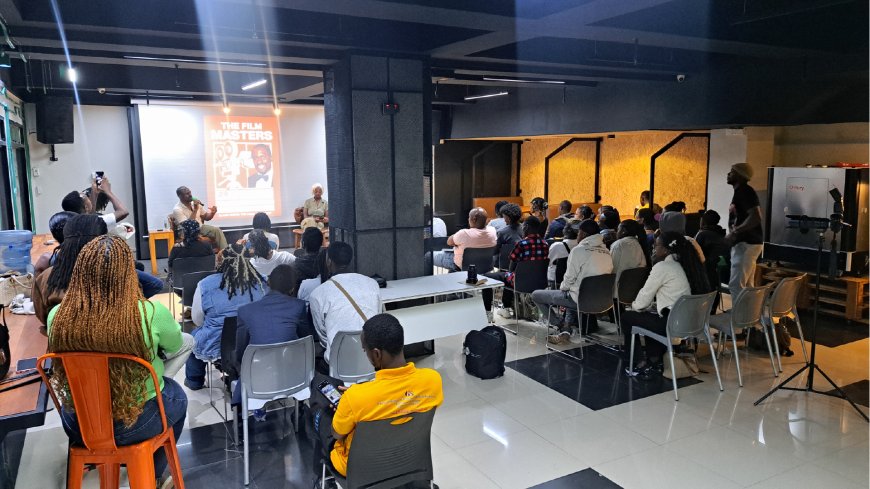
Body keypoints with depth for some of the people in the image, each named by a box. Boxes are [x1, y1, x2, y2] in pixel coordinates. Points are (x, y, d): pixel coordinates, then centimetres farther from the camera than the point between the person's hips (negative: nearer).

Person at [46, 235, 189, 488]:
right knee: (177, 395, 29)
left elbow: (63, 360, 5)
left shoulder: (58, 316, -17)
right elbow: (174, 346, -4)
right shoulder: (151, 313, -26)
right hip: (137, 423, -2)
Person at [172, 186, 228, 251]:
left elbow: (205, 217, 14)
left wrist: (212, 213, -10)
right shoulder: (177, 209, -15)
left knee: (217, 230, -20)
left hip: (200, 227, 5)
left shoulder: (195, 203, 3)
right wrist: (195, 210, -26)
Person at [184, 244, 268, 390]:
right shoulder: (262, 283, -5)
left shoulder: (206, 284, -11)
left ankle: (194, 381, 43)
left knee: (194, 336, 31)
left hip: (215, 346, -2)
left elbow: (197, 320, 0)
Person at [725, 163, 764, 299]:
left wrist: (734, 233, -22)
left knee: (736, 285, -10)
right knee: (746, 285, 14)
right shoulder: (740, 192, 17)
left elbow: (756, 217, -25)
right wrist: (733, 234, 11)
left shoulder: (745, 191, -14)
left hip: (746, 243, -10)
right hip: (745, 242, 10)